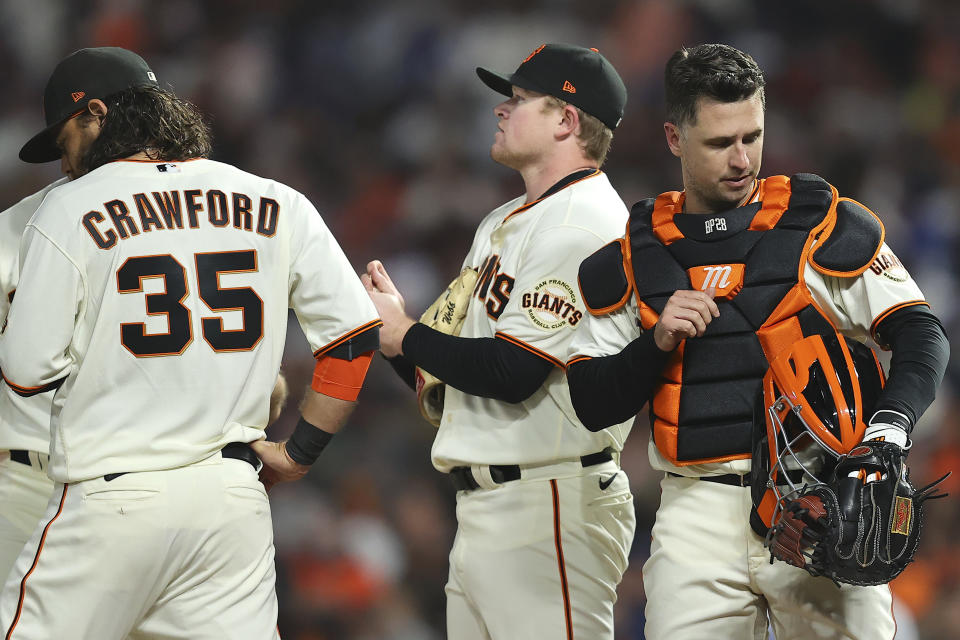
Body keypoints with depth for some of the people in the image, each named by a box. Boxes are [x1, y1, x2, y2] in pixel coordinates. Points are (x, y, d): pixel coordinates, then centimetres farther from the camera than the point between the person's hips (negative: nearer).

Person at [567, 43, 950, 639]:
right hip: (699, 512, 2)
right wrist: (657, 342, -6)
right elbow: (592, 404, 12)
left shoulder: (824, 226, 5)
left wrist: (890, 423, -15)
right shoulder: (635, 255, 12)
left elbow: (919, 333, 3)